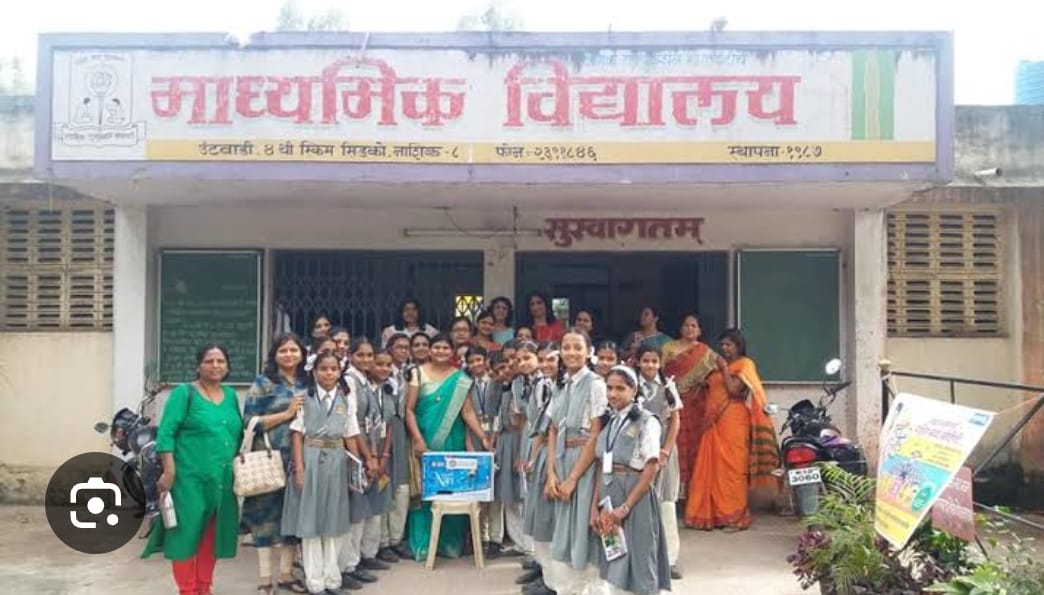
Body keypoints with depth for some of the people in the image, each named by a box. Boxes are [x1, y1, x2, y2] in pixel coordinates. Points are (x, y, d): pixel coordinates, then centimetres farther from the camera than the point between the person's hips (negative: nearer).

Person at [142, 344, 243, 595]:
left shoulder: (231, 396, 13)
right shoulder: (183, 393, -4)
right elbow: (165, 434, -10)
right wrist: (169, 471, -17)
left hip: (222, 480, 6)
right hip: (189, 478, -6)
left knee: (212, 536, 12)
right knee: (187, 533, -1)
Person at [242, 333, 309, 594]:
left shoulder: (307, 384, 11)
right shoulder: (263, 382, -1)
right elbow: (250, 422, -9)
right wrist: (287, 413, -13)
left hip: (300, 459, 4)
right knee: (267, 513, 1)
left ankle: (286, 573, 21)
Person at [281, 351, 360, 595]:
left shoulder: (346, 400, 7)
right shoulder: (305, 397, -1)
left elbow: (350, 436, 8)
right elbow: (297, 434, -4)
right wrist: (299, 468, -11)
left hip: (336, 462, 3)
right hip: (311, 460, -3)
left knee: (335, 521, 8)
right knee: (311, 521, 3)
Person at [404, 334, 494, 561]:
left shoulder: (460, 378, 5)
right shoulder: (419, 373, 0)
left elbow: (468, 412, 1)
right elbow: (409, 409, -4)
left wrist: (483, 437, -10)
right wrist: (418, 439, -15)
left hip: (452, 442, 2)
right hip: (425, 440, -1)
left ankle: (451, 543, 14)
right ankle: (422, 544, 9)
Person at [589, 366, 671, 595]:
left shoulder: (647, 421, -8)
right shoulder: (610, 422, 10)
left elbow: (650, 471, -13)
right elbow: (602, 469, 10)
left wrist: (624, 508, -16)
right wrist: (595, 506, 2)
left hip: (635, 497, -6)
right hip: (609, 496, 6)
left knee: (636, 561, 1)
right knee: (611, 568, 10)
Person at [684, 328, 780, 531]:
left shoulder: (745, 364, -1)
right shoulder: (721, 365, 20)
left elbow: (734, 389, -14)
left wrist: (724, 369, -5)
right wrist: (705, 381, 4)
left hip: (733, 424, -7)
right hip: (715, 423, 7)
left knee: (732, 469, -5)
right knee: (712, 469, 4)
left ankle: (735, 517, 1)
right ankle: (714, 514, 11)